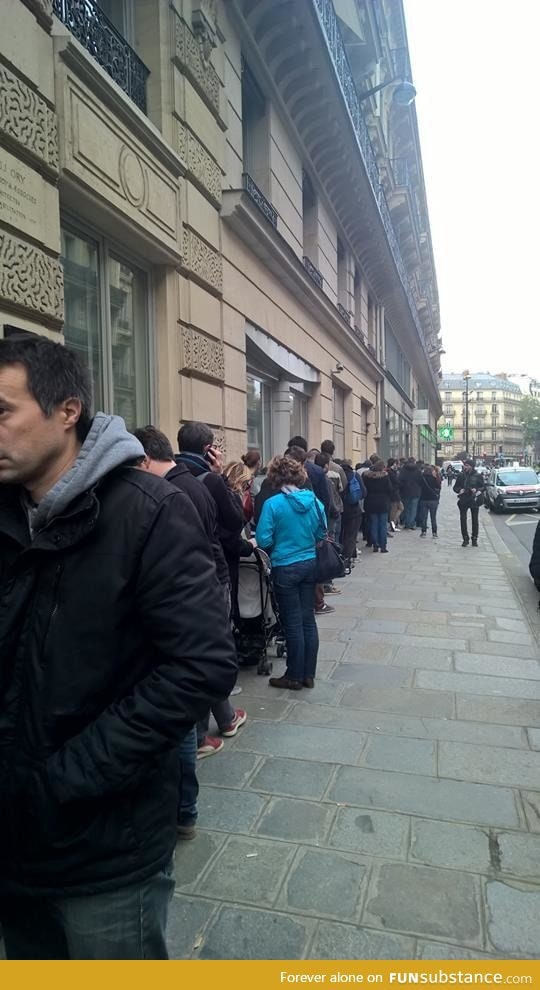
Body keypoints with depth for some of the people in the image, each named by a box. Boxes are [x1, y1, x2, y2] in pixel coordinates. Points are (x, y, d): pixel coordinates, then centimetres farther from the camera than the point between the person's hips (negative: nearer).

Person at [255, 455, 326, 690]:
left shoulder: (273, 504, -16)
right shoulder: (315, 501, -1)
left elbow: (263, 540, -15)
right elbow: (322, 533, 8)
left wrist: (279, 543, 5)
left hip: (285, 568, -5)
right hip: (310, 564, 5)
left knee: (293, 623, 5)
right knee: (308, 619, 13)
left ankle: (295, 676, 17)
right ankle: (308, 674, 23)